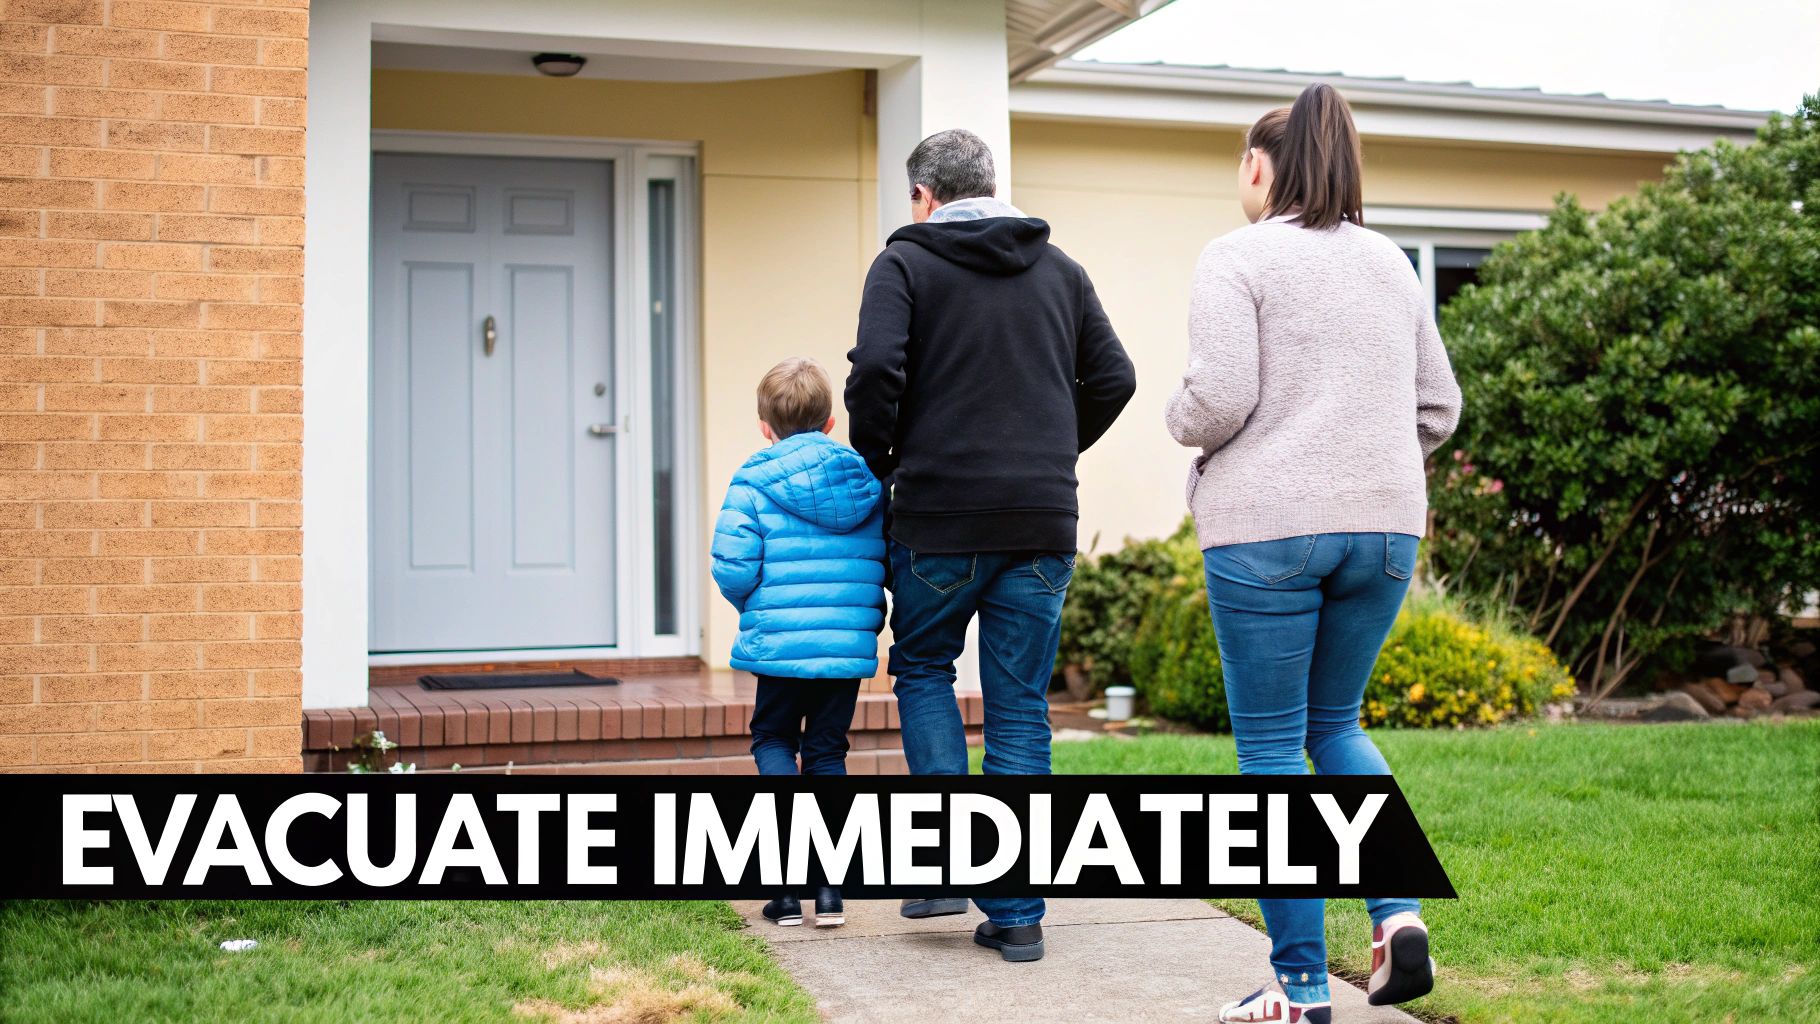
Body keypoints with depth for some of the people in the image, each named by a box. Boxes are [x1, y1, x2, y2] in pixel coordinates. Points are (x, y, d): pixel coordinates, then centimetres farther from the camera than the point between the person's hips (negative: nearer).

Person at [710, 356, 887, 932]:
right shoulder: (868, 483, 6)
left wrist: (756, 605, 9)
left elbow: (732, 566, -12)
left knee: (772, 740, 16)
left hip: (780, 645, -3)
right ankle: (829, 886, 10)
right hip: (852, 646, 3)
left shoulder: (754, 483, -5)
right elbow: (891, 564, 5)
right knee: (827, 752, 16)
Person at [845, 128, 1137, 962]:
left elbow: (876, 369, -14)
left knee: (922, 669, 18)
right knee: (1020, 710, 7)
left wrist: (876, 464, 1)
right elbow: (1113, 378, 11)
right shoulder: (1059, 270, 13)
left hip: (940, 515, -3)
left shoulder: (905, 262, 0)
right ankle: (1016, 912, 8)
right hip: (1042, 520, 3)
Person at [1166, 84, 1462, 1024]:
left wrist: (1183, 425, 7)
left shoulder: (1237, 257, -4)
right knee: (1336, 723, 21)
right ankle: (1398, 912, 2)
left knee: (1270, 745, 4)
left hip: (1266, 527, -5)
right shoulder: (1390, 262, 14)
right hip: (1384, 524, 6)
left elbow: (1220, 398, -14)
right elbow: (1438, 408, 14)